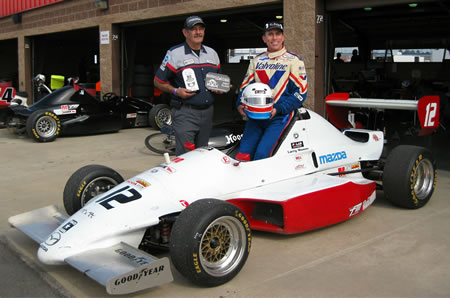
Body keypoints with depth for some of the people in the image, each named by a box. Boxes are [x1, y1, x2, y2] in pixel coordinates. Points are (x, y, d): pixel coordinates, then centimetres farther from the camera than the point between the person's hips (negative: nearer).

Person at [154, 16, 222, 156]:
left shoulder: (212, 53, 14)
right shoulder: (174, 53, -4)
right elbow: (158, 81, -1)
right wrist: (176, 91, -16)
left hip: (207, 112, 6)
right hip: (185, 113, -6)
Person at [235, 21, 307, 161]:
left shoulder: (294, 60, 3)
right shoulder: (256, 60, 18)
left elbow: (301, 91, -3)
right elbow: (245, 85, 20)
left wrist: (278, 109, -16)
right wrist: (240, 104, -2)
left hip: (280, 117, -5)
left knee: (261, 154, -22)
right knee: (243, 154, -10)